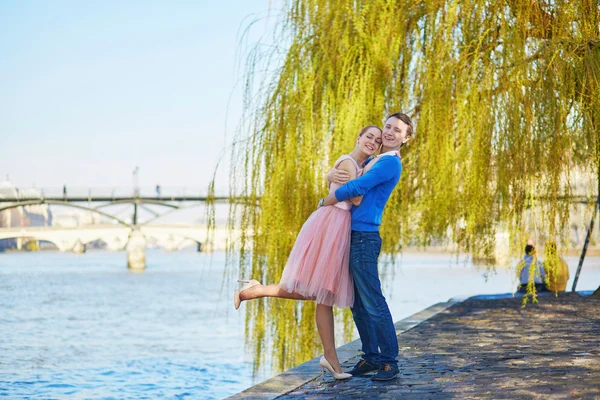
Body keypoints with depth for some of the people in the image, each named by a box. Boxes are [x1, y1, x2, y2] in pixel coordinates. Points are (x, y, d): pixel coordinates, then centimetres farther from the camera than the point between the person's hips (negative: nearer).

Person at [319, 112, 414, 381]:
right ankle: (371, 357, 17)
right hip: (353, 237, 10)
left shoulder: (391, 163, -9)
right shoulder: (373, 161, 20)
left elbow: (356, 188, -16)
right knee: (358, 304, 11)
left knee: (373, 304, -8)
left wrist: (325, 203, -3)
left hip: (364, 239, -10)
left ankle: (389, 362, -3)